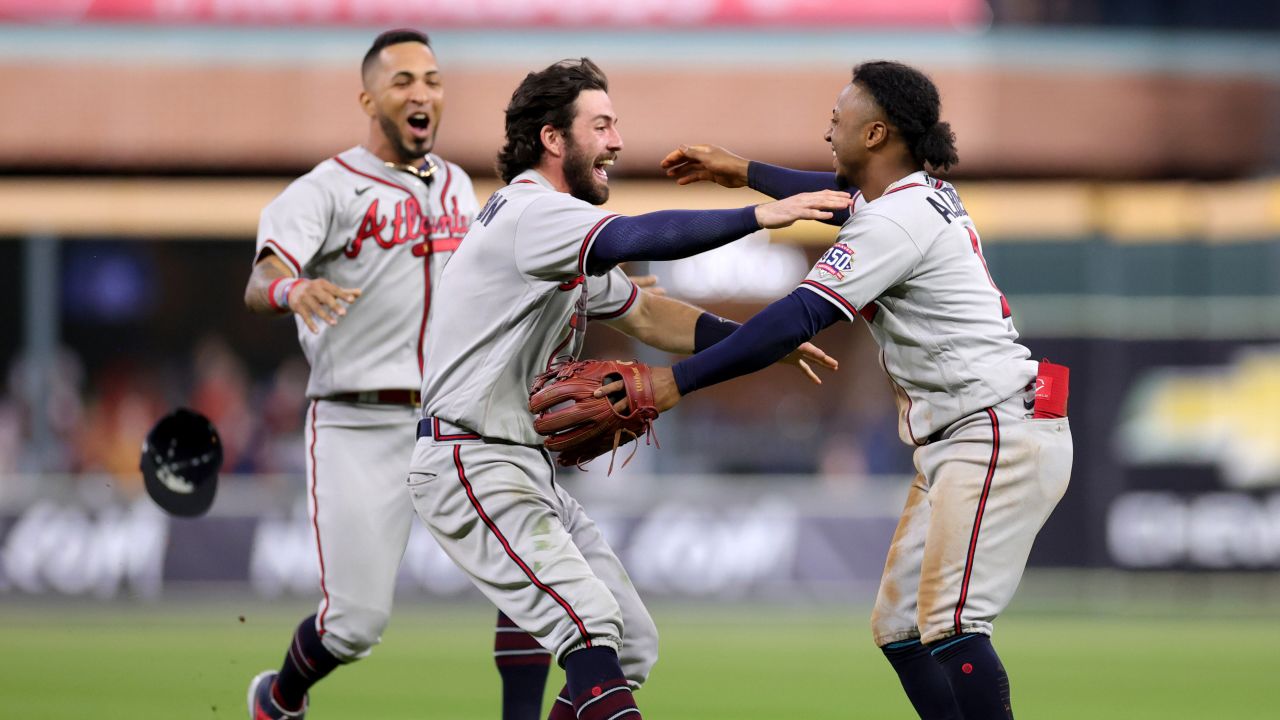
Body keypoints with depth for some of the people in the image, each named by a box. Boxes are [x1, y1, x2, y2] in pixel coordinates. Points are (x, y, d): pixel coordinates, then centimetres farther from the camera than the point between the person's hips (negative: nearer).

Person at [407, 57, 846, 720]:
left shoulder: (564, 231, 19)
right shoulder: (531, 212, -15)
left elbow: (643, 315, 24)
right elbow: (638, 238, -32)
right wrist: (760, 216, -33)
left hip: (525, 466, 11)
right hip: (470, 466, -11)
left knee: (632, 644, 7)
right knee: (592, 628, -24)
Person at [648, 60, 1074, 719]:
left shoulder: (898, 220, -16)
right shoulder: (925, 195, 14)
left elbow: (797, 320, -23)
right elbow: (843, 198, 40)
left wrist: (678, 380, -23)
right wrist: (744, 172, 43)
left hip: (1001, 435, -11)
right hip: (951, 443, 11)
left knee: (950, 628, -20)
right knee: (899, 628, 9)